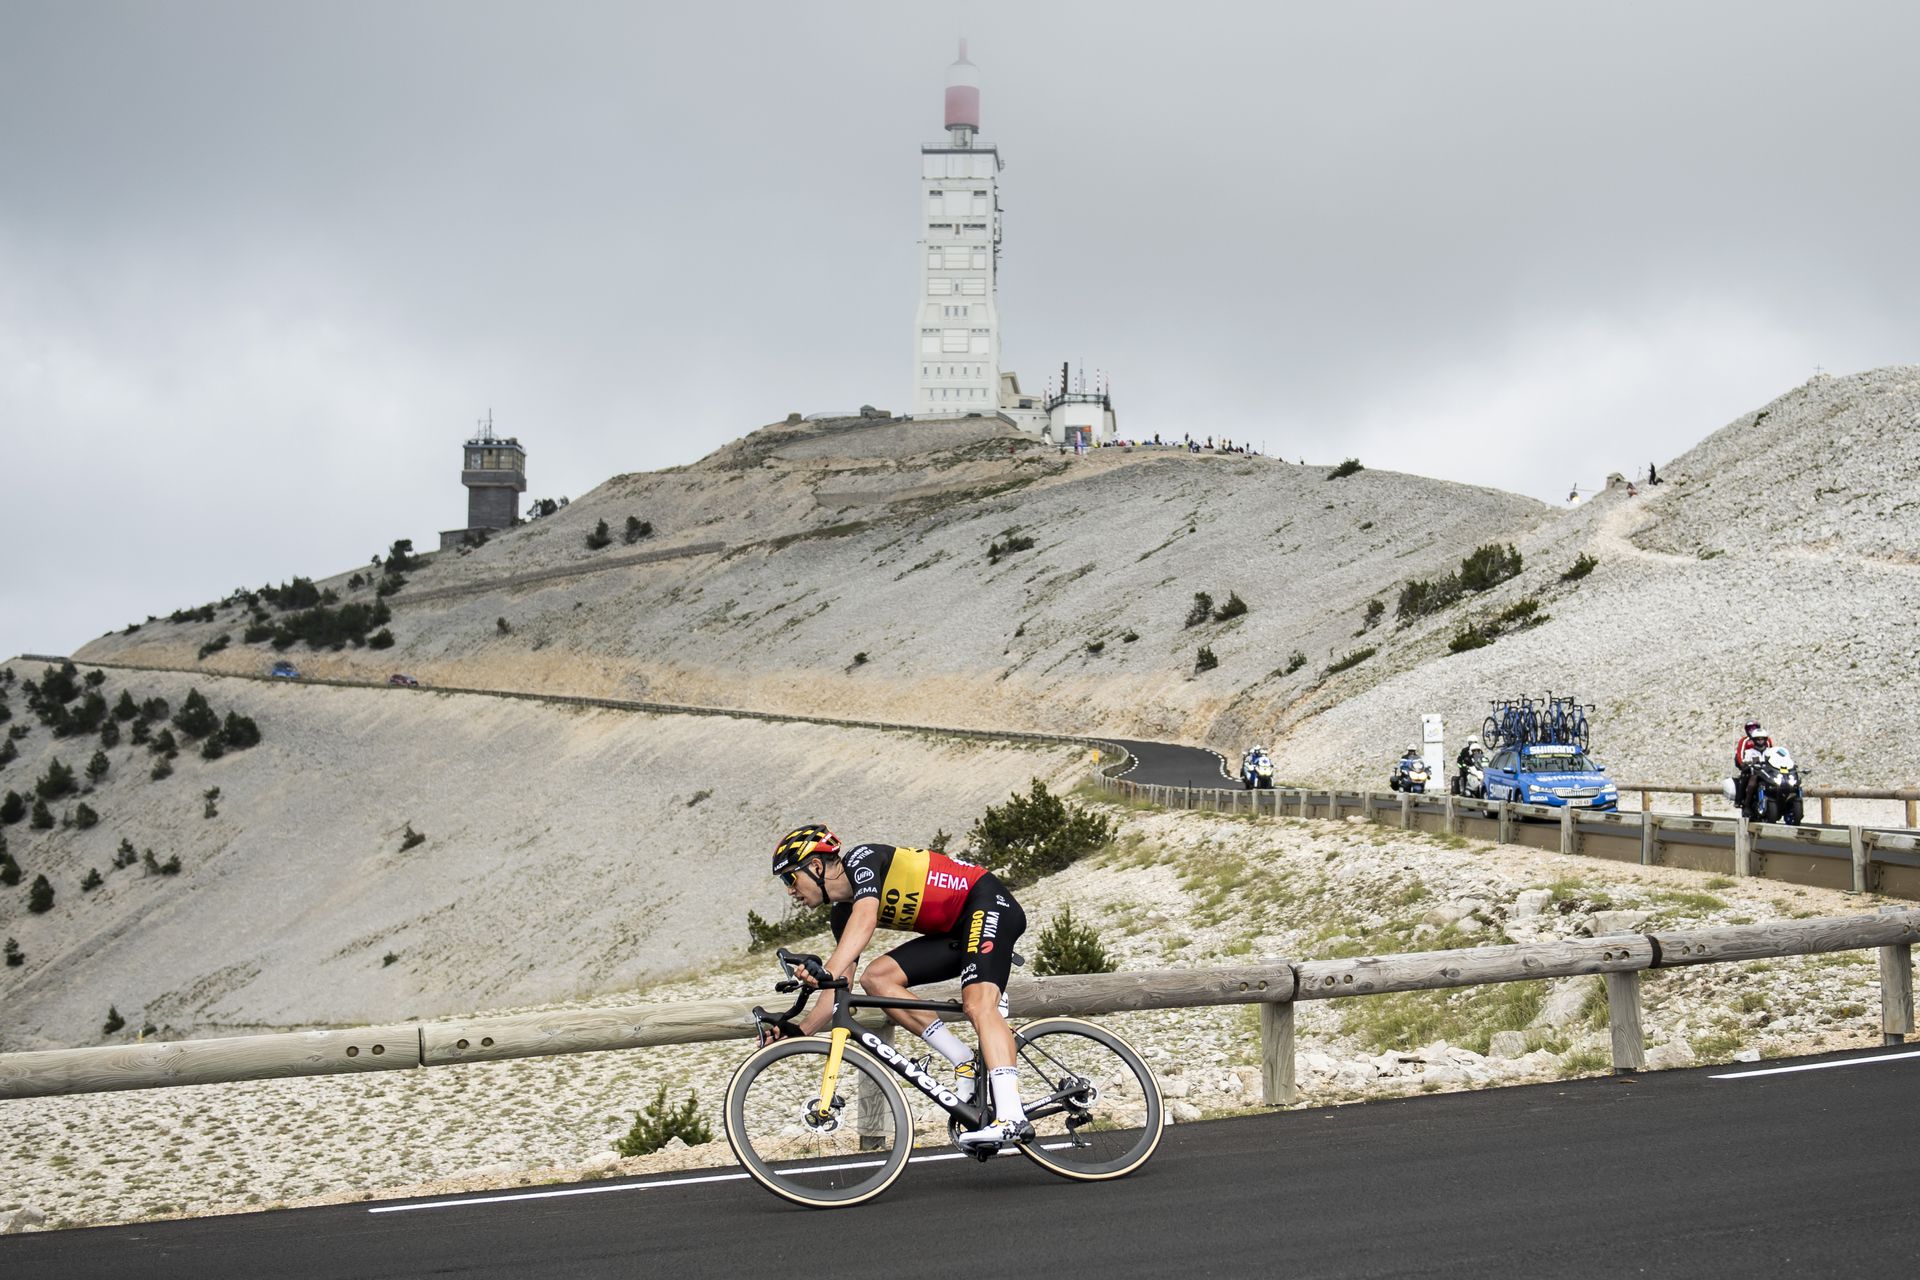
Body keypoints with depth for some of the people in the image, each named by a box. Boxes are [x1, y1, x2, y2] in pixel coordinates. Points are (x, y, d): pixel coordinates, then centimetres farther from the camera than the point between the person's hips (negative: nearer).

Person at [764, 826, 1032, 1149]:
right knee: (876, 978, -7)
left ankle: (1012, 1119, -43)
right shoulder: (842, 915, 10)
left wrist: (827, 971, -47)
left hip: (989, 902, -9)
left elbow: (866, 919, -34)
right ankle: (964, 1063, -10)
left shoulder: (862, 858, -14)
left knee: (978, 1004, -29)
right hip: (955, 932, 9)